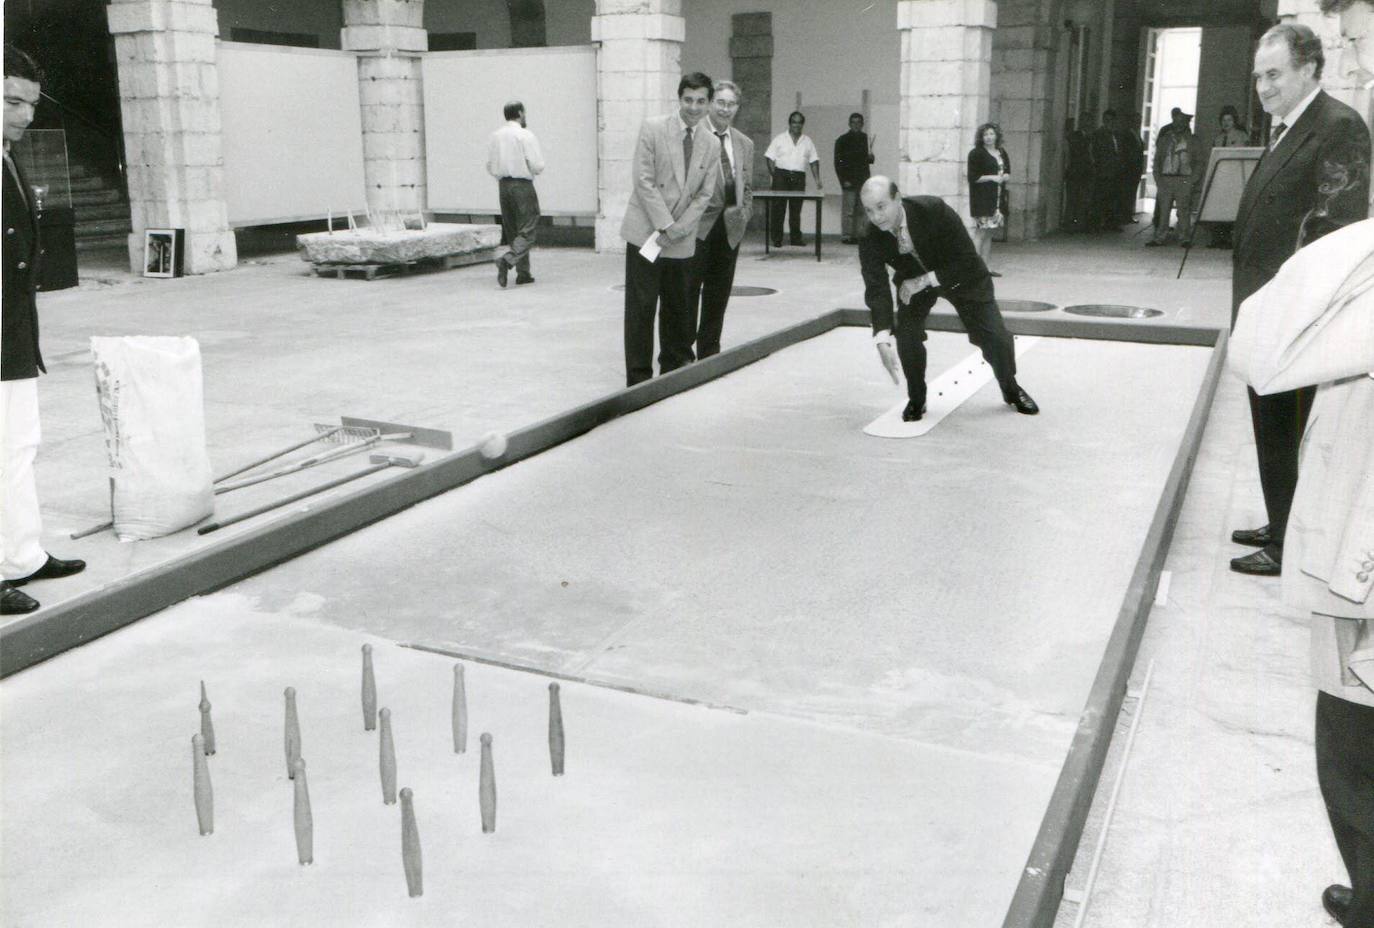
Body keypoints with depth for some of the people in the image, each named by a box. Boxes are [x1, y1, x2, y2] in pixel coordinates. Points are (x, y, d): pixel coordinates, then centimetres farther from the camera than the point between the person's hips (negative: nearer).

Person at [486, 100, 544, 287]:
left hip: (504, 186, 6)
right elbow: (537, 166, -13)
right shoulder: (525, 135, -10)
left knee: (512, 232, 13)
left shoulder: (495, 136, 7)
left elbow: (490, 167, 10)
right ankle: (507, 261, -25)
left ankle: (523, 273, 15)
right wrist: (536, 167, 8)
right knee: (527, 232, -4)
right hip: (523, 186, -6)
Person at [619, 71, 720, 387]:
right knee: (641, 307, -4)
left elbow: (704, 195, 7)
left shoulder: (711, 145, 8)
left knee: (678, 307, 9)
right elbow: (644, 181, -8)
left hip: (682, 240, 4)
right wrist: (665, 225, -13)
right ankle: (639, 378, 2)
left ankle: (673, 370, 23)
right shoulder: (653, 128, -3)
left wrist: (679, 228, -8)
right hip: (646, 232, -4)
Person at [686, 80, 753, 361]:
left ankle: (709, 352, 19)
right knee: (689, 290, -1)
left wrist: (744, 214, 3)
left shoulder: (745, 144, 15)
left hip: (731, 229, 6)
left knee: (719, 294, 10)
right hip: (698, 226, -5)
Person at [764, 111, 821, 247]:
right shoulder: (780, 139, 4)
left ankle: (796, 237, 13)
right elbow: (770, 158, 1)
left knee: (796, 208, 6)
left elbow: (814, 161, 11)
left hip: (799, 177, 3)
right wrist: (773, 175, -9)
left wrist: (817, 179, 2)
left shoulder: (807, 141, 13)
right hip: (781, 175, -3)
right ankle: (777, 239, 0)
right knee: (778, 208, -4)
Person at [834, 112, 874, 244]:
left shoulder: (865, 138, 13)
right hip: (849, 181, -5)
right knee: (848, 211, -6)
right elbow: (838, 162, -4)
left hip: (863, 181, 5)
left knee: (861, 211, 3)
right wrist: (844, 180, -12)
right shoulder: (842, 140, -1)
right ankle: (846, 236, -2)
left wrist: (870, 157, -2)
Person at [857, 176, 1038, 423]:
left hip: (960, 276, -2)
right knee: (907, 333, -20)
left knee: (995, 336, -3)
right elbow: (877, 289, -31)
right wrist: (882, 339, -43)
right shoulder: (870, 240, -28)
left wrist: (925, 281, -36)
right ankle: (916, 399, 4)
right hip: (913, 282, 2)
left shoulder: (934, 210, -36)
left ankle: (1011, 389, 26)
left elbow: (967, 261, -30)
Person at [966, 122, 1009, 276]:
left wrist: (1004, 177, -2)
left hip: (998, 198, 7)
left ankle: (986, 266, 12)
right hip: (982, 198, -7)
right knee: (981, 231, -10)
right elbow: (973, 177, -9)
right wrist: (992, 177, -14)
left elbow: (1008, 173, 21)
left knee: (989, 233, 9)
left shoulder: (1002, 153, 15)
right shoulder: (976, 154, -5)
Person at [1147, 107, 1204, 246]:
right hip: (1165, 179, 2)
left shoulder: (1193, 141, 9)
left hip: (1184, 180, -2)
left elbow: (1199, 163, 5)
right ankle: (1160, 238, 3)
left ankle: (1185, 238, -1)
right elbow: (1157, 161, 14)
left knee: (1184, 211, -5)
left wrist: (1192, 181, -7)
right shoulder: (1164, 140, 16)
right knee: (1163, 210, 0)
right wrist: (1158, 180, 1)